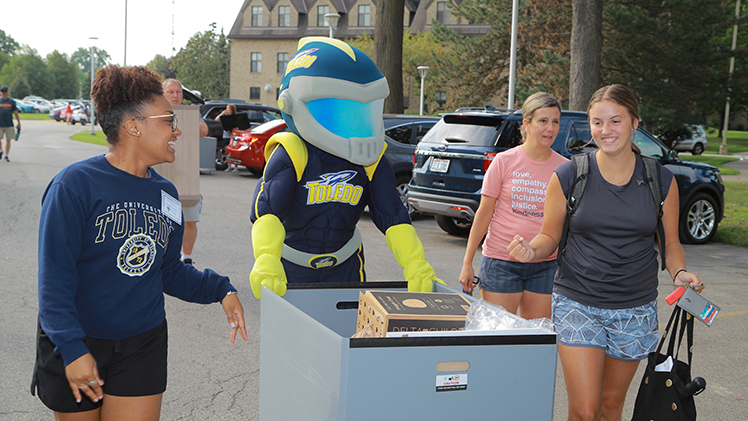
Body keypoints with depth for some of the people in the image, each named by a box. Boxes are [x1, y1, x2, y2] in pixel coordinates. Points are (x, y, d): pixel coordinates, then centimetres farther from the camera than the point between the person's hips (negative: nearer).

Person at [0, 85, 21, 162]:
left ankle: (6, 155, 13)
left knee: (8, 140, 3)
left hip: (9, 124, 0)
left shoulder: (12, 101, 6)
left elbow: (16, 112, 9)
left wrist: (19, 123, 8)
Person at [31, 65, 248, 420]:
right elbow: (55, 276, -17)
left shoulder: (165, 194, 6)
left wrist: (219, 289, -2)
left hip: (142, 346, 4)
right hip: (74, 347, -4)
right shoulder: (76, 184, -14)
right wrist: (72, 348, -23)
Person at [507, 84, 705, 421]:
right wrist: (532, 251, -18)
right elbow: (550, 237, 3)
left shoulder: (661, 181, 1)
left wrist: (680, 273, -10)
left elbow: (670, 243, 10)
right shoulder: (568, 176, -4)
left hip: (635, 310, 2)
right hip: (577, 304, -2)